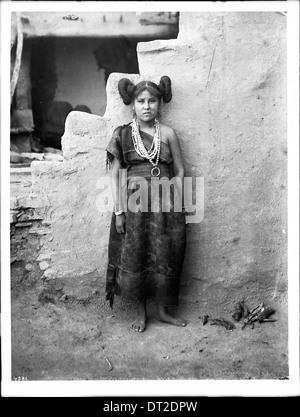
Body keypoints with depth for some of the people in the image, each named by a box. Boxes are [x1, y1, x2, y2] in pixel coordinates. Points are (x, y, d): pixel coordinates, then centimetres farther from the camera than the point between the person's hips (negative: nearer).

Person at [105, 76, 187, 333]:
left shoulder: (167, 133, 4)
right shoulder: (123, 134, 3)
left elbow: (179, 172, 7)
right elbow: (115, 175, 1)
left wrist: (177, 205, 0)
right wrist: (119, 211, -4)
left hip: (165, 204, 1)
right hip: (134, 203, 0)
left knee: (164, 257, 6)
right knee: (135, 257, 5)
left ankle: (163, 310, 26)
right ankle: (141, 312, 25)